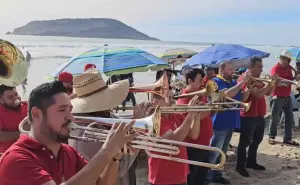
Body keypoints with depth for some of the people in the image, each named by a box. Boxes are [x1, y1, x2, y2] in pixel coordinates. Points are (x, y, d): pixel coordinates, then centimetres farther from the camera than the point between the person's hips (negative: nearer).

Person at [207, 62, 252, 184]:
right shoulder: (215, 82, -11)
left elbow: (242, 98, 13)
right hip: (219, 123, -8)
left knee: (222, 152, 17)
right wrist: (242, 82, -25)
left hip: (230, 123, 8)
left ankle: (215, 175, 28)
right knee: (213, 154, -5)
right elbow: (226, 95, -28)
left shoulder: (234, 82, 14)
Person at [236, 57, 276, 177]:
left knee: (257, 140, 20)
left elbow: (268, 93, 16)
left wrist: (273, 83, 0)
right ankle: (240, 166, 10)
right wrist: (270, 83, -19)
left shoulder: (257, 79, 13)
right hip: (248, 116, -10)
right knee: (245, 142, 0)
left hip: (259, 116, 10)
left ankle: (251, 162, 34)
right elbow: (258, 94, -27)